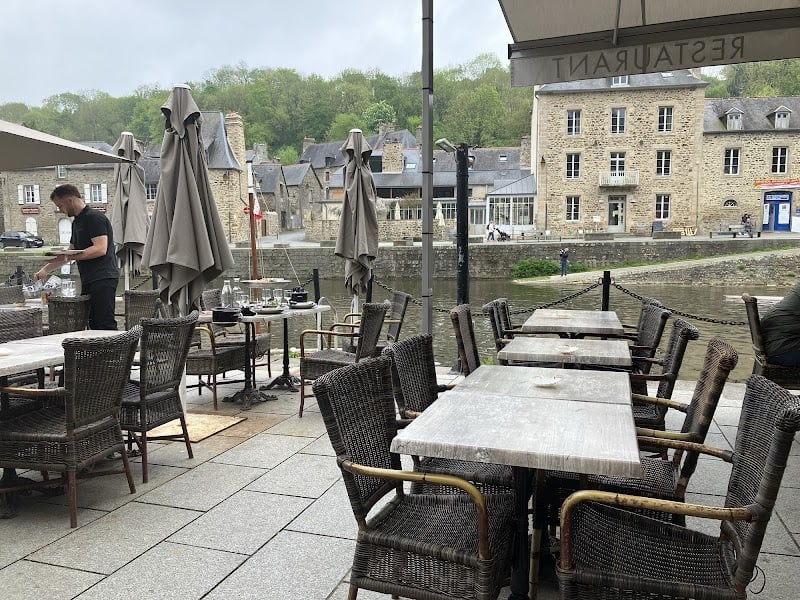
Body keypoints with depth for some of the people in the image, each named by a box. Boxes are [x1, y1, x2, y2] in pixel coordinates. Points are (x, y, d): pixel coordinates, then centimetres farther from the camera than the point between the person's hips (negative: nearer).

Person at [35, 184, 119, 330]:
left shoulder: (94, 218, -8)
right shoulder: (77, 222, 22)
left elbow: (100, 249, -19)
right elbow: (71, 251, 31)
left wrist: (69, 256, -20)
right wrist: (46, 269, 28)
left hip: (103, 278, -10)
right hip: (89, 280, 10)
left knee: (105, 324, -13)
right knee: (93, 323, 6)